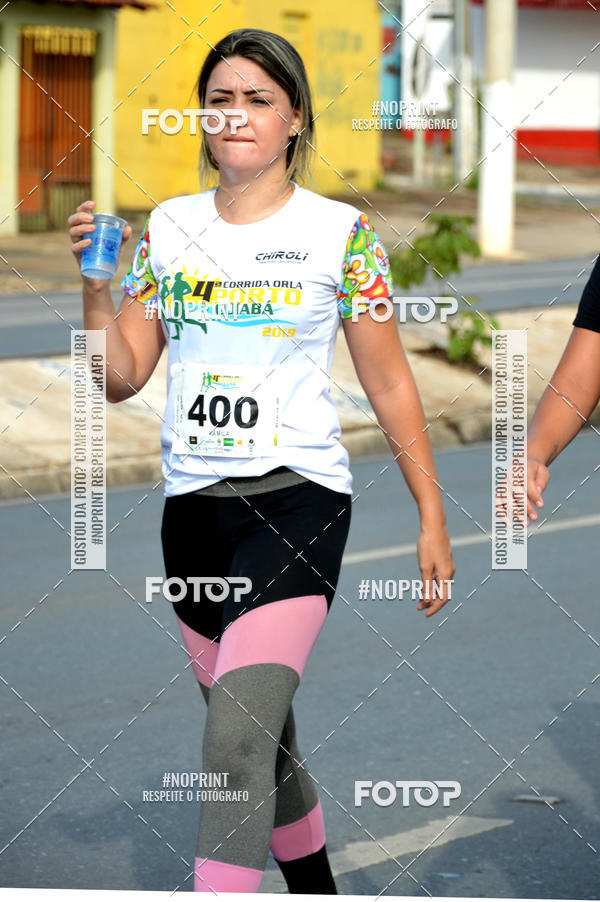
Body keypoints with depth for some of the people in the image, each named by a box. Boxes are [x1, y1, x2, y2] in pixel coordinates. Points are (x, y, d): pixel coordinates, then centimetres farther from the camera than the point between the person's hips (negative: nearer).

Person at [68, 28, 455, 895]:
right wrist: (95, 280, -7)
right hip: (194, 500, 5)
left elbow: (389, 382, 2)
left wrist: (432, 517, 1)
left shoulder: (341, 231, -2)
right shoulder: (169, 228, 8)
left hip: (298, 498, -5)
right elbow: (122, 376, 8)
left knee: (238, 741, -20)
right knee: (264, 740, 16)